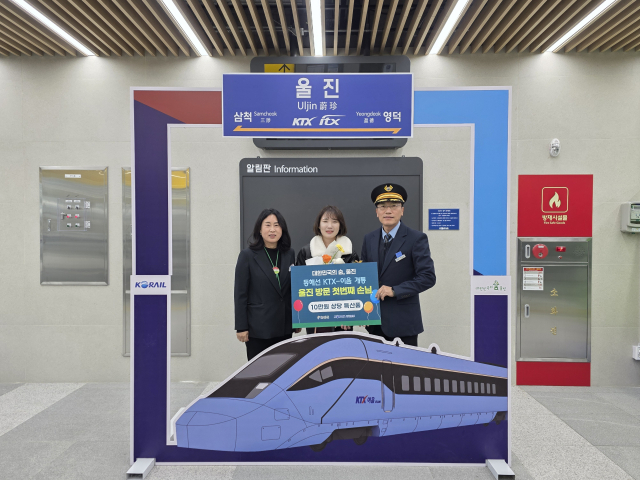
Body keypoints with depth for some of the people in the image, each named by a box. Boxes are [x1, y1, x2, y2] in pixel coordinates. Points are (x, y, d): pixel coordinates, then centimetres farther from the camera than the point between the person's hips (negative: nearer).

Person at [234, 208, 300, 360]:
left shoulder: (290, 254, 7)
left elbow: (295, 288, 11)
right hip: (258, 329, -3)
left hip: (285, 327, 4)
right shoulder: (248, 255, -5)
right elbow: (240, 294, -5)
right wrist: (241, 327, -8)